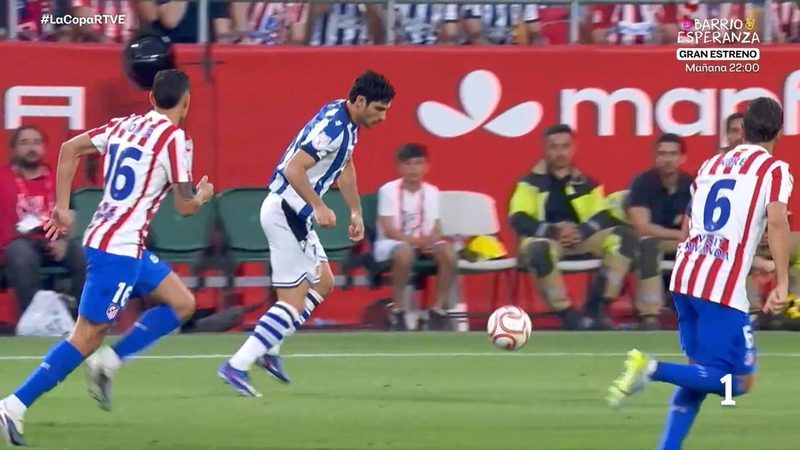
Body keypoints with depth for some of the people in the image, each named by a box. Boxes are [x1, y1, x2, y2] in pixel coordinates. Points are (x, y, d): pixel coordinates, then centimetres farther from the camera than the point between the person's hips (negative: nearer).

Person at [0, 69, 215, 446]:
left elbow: (70, 148, 10)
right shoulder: (174, 139, -11)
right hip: (119, 249, -9)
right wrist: (203, 196, 12)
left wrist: (62, 207, 12)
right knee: (87, 336, -8)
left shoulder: (125, 125, 12)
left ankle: (107, 364, 9)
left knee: (182, 303, 17)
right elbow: (185, 206, -11)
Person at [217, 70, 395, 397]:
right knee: (294, 299, -10)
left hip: (295, 215, 10)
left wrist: (356, 212, 28)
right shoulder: (332, 127, -22)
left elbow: (345, 167, 26)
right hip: (285, 211, -10)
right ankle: (237, 366, -11)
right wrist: (319, 207, -31)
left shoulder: (348, 123, 9)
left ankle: (268, 349, 18)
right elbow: (294, 169, -29)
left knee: (323, 284, 18)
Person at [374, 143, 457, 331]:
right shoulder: (388, 190, -9)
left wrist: (430, 240, -22)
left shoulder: (431, 192, 5)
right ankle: (398, 308, -22)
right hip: (390, 243, -4)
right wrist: (415, 240, -29)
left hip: (423, 243, 4)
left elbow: (436, 229, 2)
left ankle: (439, 307, -12)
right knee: (405, 253, -40)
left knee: (449, 254, -25)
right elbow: (389, 230, -15)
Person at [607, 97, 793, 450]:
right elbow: (777, 221, -16)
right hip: (723, 287, -7)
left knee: (701, 373, 18)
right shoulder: (774, 169, 1)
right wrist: (782, 284, -18)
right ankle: (652, 369, -21)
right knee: (737, 382, -4)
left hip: (684, 275, 7)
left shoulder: (712, 165, 20)